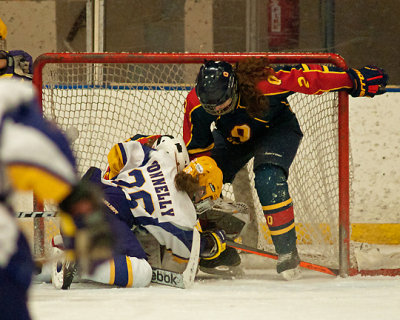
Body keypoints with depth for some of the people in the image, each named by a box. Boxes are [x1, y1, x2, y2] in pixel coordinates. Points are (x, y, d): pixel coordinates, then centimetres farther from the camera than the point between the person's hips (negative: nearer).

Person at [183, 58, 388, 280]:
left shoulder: (263, 83, -40)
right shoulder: (195, 105, -28)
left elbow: (307, 78, -30)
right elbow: (197, 148, -12)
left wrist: (357, 80, -23)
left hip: (278, 128, -5)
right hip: (232, 136, 5)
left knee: (268, 180, -30)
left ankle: (288, 252, -20)